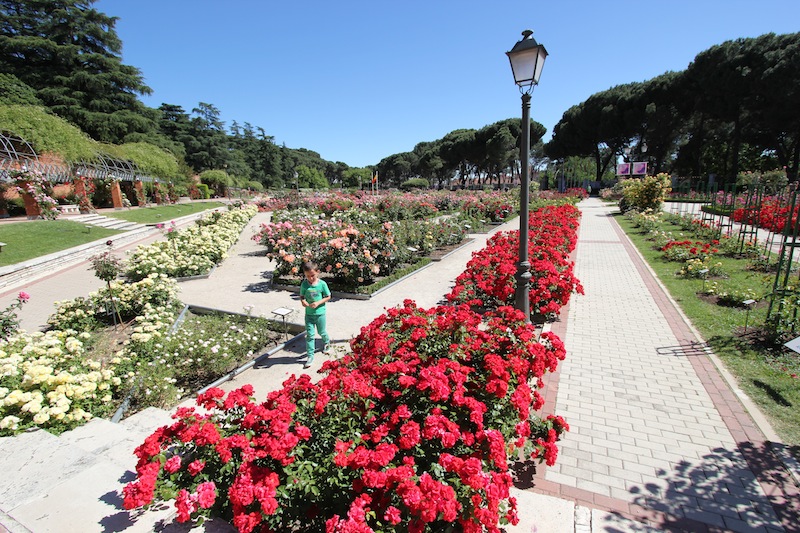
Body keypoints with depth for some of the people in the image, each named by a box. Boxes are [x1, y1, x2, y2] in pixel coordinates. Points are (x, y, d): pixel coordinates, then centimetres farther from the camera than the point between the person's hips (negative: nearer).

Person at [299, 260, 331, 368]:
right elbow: (301, 296, 3)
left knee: (322, 332, 18)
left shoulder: (322, 284, -12)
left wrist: (318, 303, -18)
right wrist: (303, 301, -20)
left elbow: (328, 297, -4)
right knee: (310, 335, 3)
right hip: (309, 314, 1)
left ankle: (327, 342, 51)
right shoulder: (304, 284, -7)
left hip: (320, 313, -1)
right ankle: (310, 356, 12)